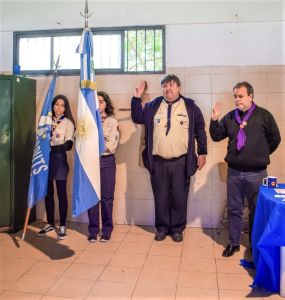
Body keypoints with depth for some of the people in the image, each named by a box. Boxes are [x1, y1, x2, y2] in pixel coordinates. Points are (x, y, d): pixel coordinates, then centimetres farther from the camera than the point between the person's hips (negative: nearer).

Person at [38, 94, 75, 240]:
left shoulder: (68, 122, -2)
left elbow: (69, 144, -12)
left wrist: (53, 148, -30)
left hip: (59, 158, -4)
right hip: (46, 158, 5)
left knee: (61, 193, 0)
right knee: (48, 192, 11)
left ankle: (62, 226, 10)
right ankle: (50, 223, 25)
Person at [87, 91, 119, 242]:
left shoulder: (112, 122, 4)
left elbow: (111, 145, -5)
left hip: (106, 161, -1)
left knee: (107, 197, 3)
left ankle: (107, 230, 15)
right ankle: (93, 230, 15)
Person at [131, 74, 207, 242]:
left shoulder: (190, 106, 2)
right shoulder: (153, 106, 7)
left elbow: (200, 130, 4)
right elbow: (137, 118, 11)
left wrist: (202, 152, 1)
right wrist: (137, 99, -1)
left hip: (181, 162, -1)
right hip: (158, 162, 2)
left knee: (179, 198, 8)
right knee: (160, 197, 11)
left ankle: (177, 228, 25)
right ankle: (162, 227, 27)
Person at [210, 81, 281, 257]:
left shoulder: (264, 115, -3)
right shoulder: (230, 117, 5)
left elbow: (275, 139, 6)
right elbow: (216, 137, 5)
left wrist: (261, 155, 12)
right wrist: (214, 120, -10)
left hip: (256, 173, -2)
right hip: (234, 172, 2)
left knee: (256, 210, 10)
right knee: (234, 209, 10)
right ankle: (234, 243, 24)